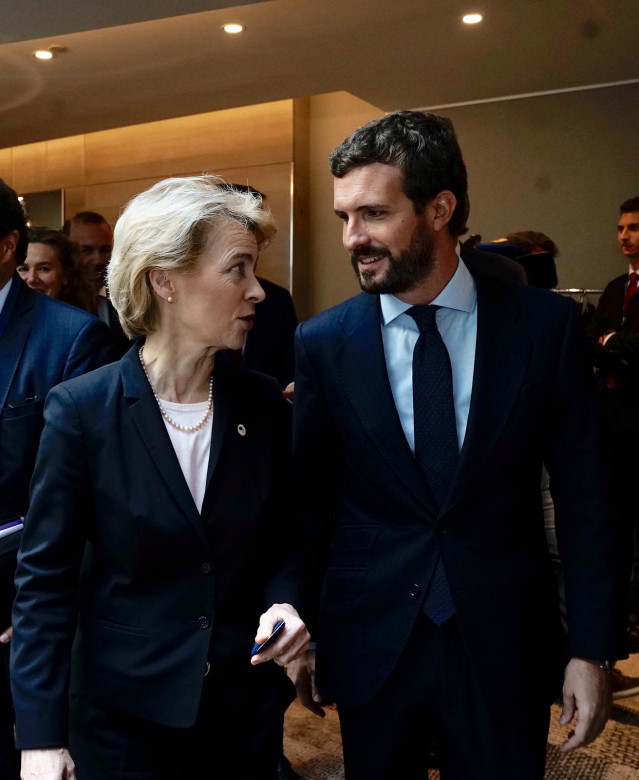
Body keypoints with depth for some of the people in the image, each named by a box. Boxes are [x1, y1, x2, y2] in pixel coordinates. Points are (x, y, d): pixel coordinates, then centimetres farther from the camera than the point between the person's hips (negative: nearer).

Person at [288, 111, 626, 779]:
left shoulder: (546, 324, -7)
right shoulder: (322, 343, -6)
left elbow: (581, 496, -3)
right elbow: (307, 498, 0)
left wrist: (592, 647, -4)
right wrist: (300, 633, 4)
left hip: (506, 643, 0)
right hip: (369, 642, 1)